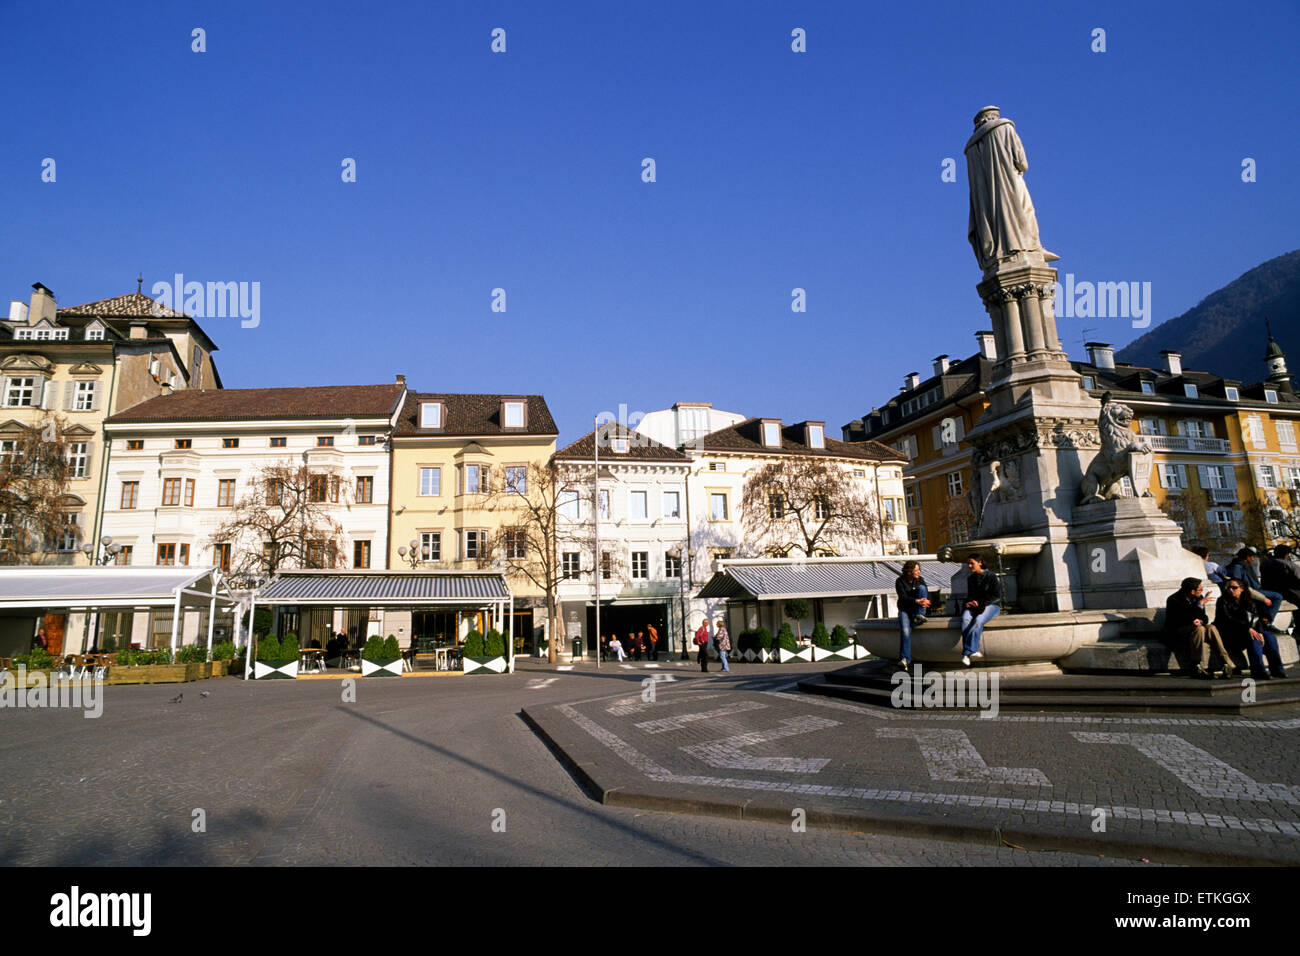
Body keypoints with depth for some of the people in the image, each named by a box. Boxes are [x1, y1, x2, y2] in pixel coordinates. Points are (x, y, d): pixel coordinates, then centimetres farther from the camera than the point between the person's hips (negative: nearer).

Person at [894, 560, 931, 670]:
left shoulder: (919, 580, 6)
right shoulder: (900, 582, -6)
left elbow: (927, 594, -3)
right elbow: (903, 597, -19)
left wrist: (926, 601, -28)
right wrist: (916, 601, -37)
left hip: (918, 609, 3)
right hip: (905, 610, -3)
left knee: (921, 588, -20)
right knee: (905, 630, -29)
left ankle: (919, 616, -22)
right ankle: (904, 659, -29)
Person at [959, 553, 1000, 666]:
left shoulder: (991, 576, -1)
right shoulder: (970, 578, 16)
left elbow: (997, 596, -6)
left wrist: (980, 603, -13)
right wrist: (970, 602, -2)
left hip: (992, 606, -4)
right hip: (975, 606, 4)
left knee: (978, 620, -36)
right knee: (965, 618, -31)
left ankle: (967, 652, -36)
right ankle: (974, 650, -38)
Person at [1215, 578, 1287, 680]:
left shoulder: (1249, 602, 15)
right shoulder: (1223, 601, -1)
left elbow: (1256, 620, 2)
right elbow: (1228, 620, -14)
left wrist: (1259, 632, -19)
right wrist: (1248, 628, -26)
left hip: (1247, 632, 6)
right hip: (1229, 635, -6)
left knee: (1269, 637, -16)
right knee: (1253, 638, -30)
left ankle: (1277, 669, -14)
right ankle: (1258, 671, -36)